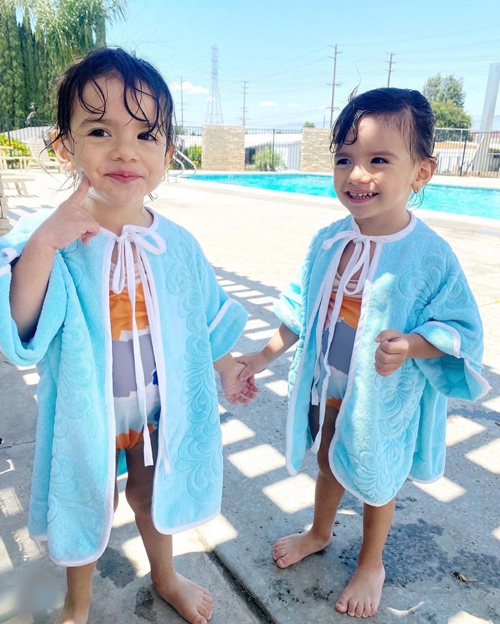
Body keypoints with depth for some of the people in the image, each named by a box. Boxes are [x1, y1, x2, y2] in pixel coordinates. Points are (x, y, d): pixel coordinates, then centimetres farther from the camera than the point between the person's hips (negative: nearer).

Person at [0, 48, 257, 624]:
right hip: (86, 413, -1)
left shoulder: (178, 246, -11)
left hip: (159, 407, 2)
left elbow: (204, 321, 2)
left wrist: (225, 368, 9)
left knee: (151, 494, 25)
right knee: (88, 505, 21)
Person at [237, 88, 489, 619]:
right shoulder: (327, 242, -8)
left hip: (383, 400, -4)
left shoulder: (430, 255, -22)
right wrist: (264, 356, 6)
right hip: (326, 389, 4)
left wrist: (410, 346, -34)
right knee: (329, 464, 26)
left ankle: (371, 564, 48)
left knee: (375, 481, 19)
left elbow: (460, 328, -15)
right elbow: (300, 308, 3)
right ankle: (319, 532, 56)